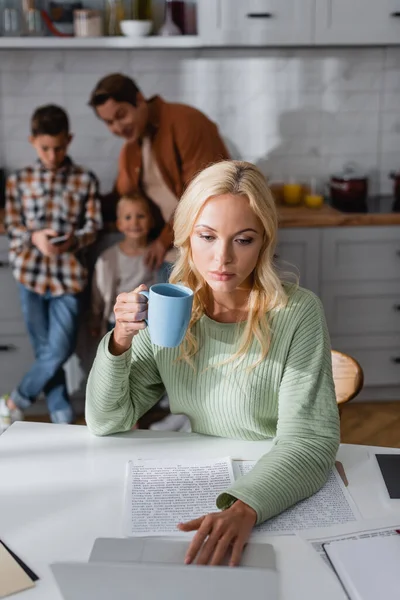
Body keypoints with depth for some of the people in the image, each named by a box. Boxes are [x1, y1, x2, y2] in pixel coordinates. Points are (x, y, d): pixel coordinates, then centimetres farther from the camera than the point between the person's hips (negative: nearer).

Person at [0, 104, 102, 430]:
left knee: (60, 349, -5)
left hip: (68, 275, -1)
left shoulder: (86, 180, 1)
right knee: (45, 349, 8)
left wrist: (74, 239, -19)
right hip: (31, 272, 1)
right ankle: (62, 413, 23)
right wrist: (35, 237, -15)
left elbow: (93, 226, 2)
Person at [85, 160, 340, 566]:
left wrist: (245, 507, -37)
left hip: (278, 500, -3)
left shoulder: (297, 314, -13)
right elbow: (106, 422, 1)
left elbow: (311, 438, -20)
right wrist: (120, 341, -17)